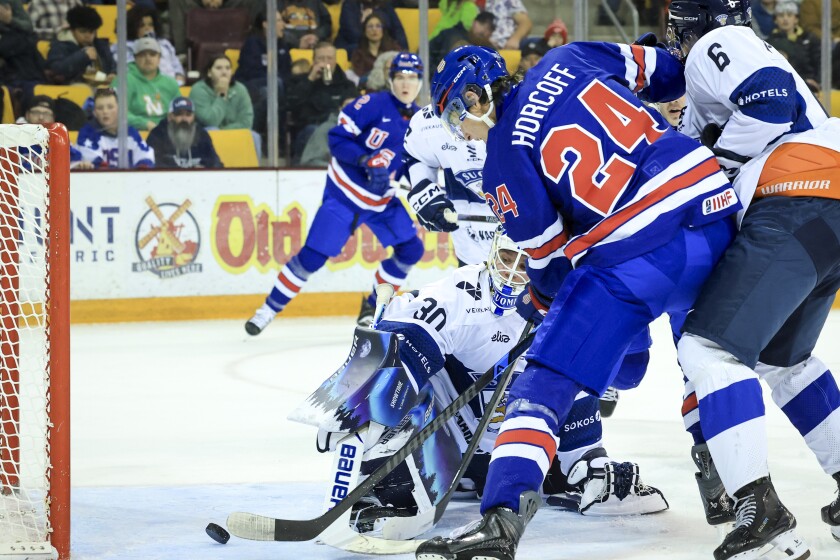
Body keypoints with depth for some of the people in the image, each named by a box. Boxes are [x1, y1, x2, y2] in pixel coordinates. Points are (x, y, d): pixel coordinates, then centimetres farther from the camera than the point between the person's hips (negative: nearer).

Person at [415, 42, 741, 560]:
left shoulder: (504, 157, 2)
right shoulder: (567, 62, 14)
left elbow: (549, 252, 6)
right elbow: (658, 70, 19)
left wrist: (540, 299, 26)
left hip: (630, 257, -6)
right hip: (714, 207, 6)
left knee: (544, 384, -5)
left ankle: (502, 516, -20)